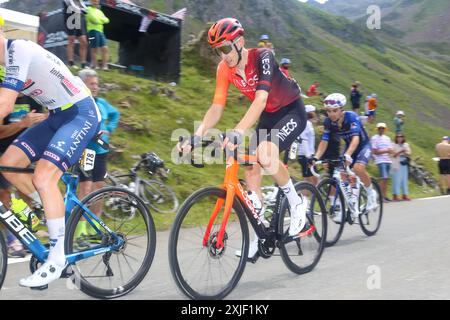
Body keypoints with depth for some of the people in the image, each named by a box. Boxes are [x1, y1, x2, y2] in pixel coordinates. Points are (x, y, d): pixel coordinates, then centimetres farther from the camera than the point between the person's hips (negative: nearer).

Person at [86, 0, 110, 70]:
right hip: (93, 30, -7)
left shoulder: (99, 11, 24)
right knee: (94, 49, -4)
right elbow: (95, 20, -12)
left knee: (105, 49, -1)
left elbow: (106, 20, 11)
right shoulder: (89, 10, 0)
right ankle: (95, 65, 3)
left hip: (100, 31, 7)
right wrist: (102, 20, 6)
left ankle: (104, 66, 0)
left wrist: (100, 19, -5)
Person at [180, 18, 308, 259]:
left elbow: (261, 98, -40)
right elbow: (217, 107, -9)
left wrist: (238, 132, -52)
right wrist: (197, 136, -24)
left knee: (265, 155, -31)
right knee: (250, 169, -4)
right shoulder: (224, 69, -9)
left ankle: (297, 203, -6)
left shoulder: (262, 57, -27)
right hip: (268, 117, 7)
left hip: (292, 111, -7)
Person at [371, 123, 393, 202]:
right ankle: (381, 196, -12)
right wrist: (386, 151, -12)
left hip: (388, 160, 6)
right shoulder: (374, 138, -2)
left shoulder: (387, 138, 17)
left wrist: (390, 151, -8)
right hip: (381, 161, -6)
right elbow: (374, 151, -8)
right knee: (384, 178, -15)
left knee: (386, 179, 6)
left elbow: (390, 150, 16)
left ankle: (385, 195, 9)